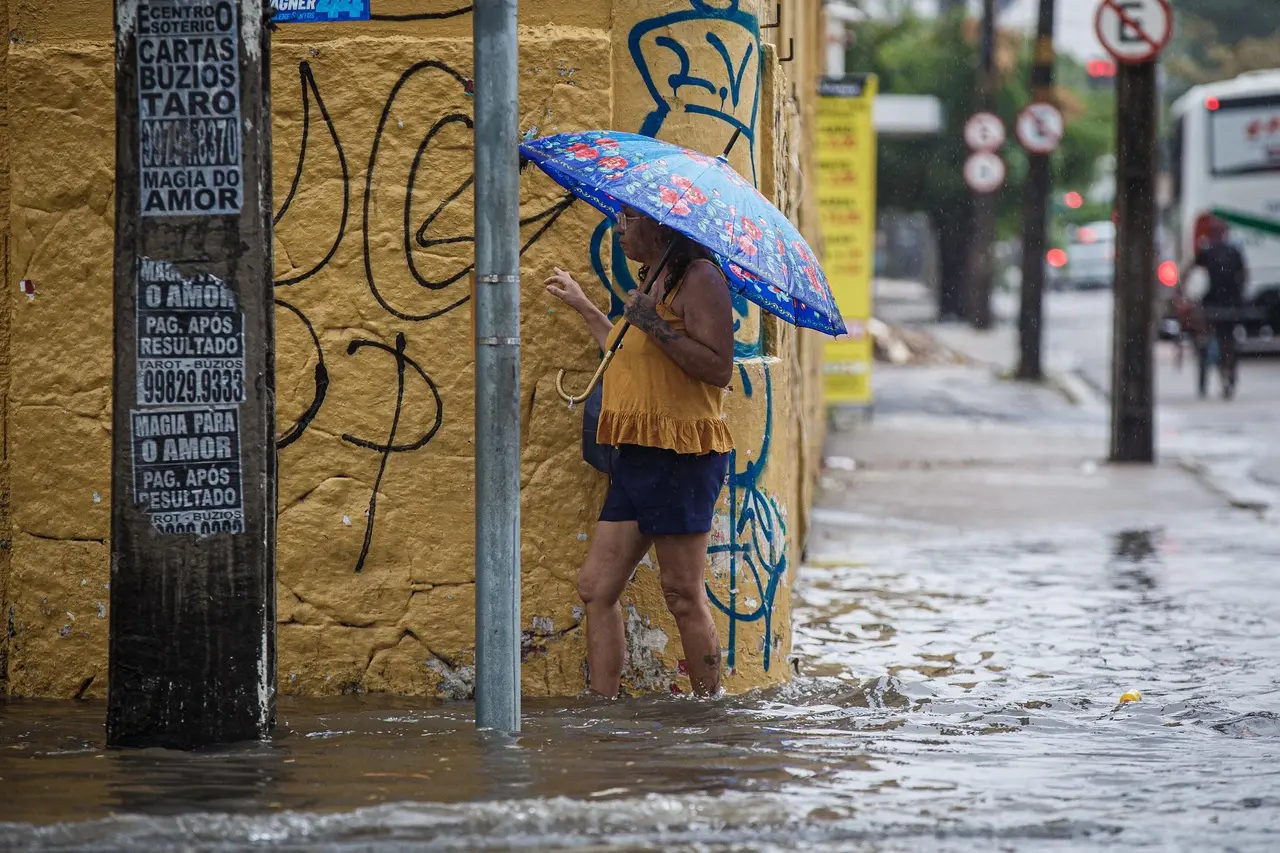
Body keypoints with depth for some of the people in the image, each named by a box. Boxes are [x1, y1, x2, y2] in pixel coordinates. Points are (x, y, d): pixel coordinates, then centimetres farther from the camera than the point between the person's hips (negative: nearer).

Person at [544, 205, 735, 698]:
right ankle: (604, 703, 5)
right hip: (637, 455, 10)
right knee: (596, 586, 5)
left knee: (683, 594, -6)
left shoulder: (698, 278, -8)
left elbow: (719, 368, -17)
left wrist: (657, 326, -22)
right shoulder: (652, 283, 21)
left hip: (681, 454, -10)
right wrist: (583, 307, 41)